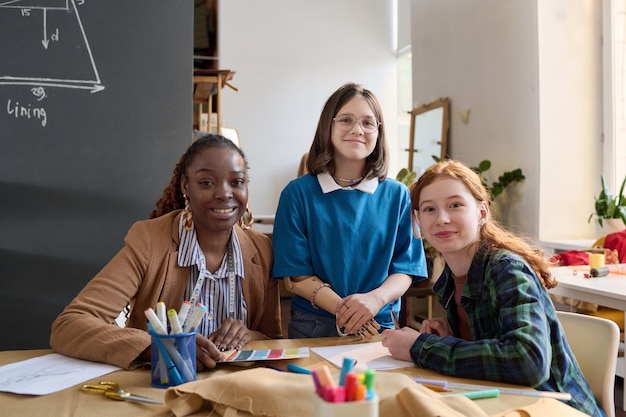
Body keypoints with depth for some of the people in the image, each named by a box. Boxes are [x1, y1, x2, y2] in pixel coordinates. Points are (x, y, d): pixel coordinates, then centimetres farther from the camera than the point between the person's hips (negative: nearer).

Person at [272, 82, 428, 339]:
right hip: (312, 326, -1)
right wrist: (342, 308, -17)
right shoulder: (298, 193, 1)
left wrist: (375, 299, -16)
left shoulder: (396, 195, 7)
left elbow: (405, 269, 5)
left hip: (380, 326, 1)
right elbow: (294, 275, -2)